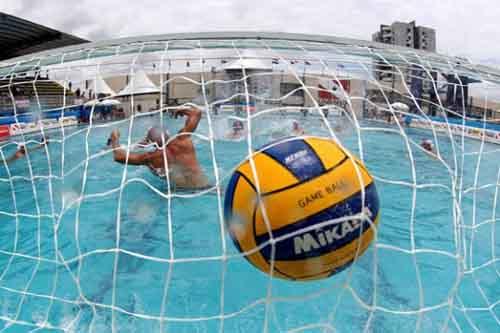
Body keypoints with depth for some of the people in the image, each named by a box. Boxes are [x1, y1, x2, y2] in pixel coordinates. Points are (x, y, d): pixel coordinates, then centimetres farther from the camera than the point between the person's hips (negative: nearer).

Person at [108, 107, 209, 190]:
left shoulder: (151, 158, -6)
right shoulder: (182, 140, -7)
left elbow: (119, 156, 2)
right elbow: (197, 112, 1)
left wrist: (115, 138, 20)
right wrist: (180, 110, 20)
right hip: (204, 188, 0)